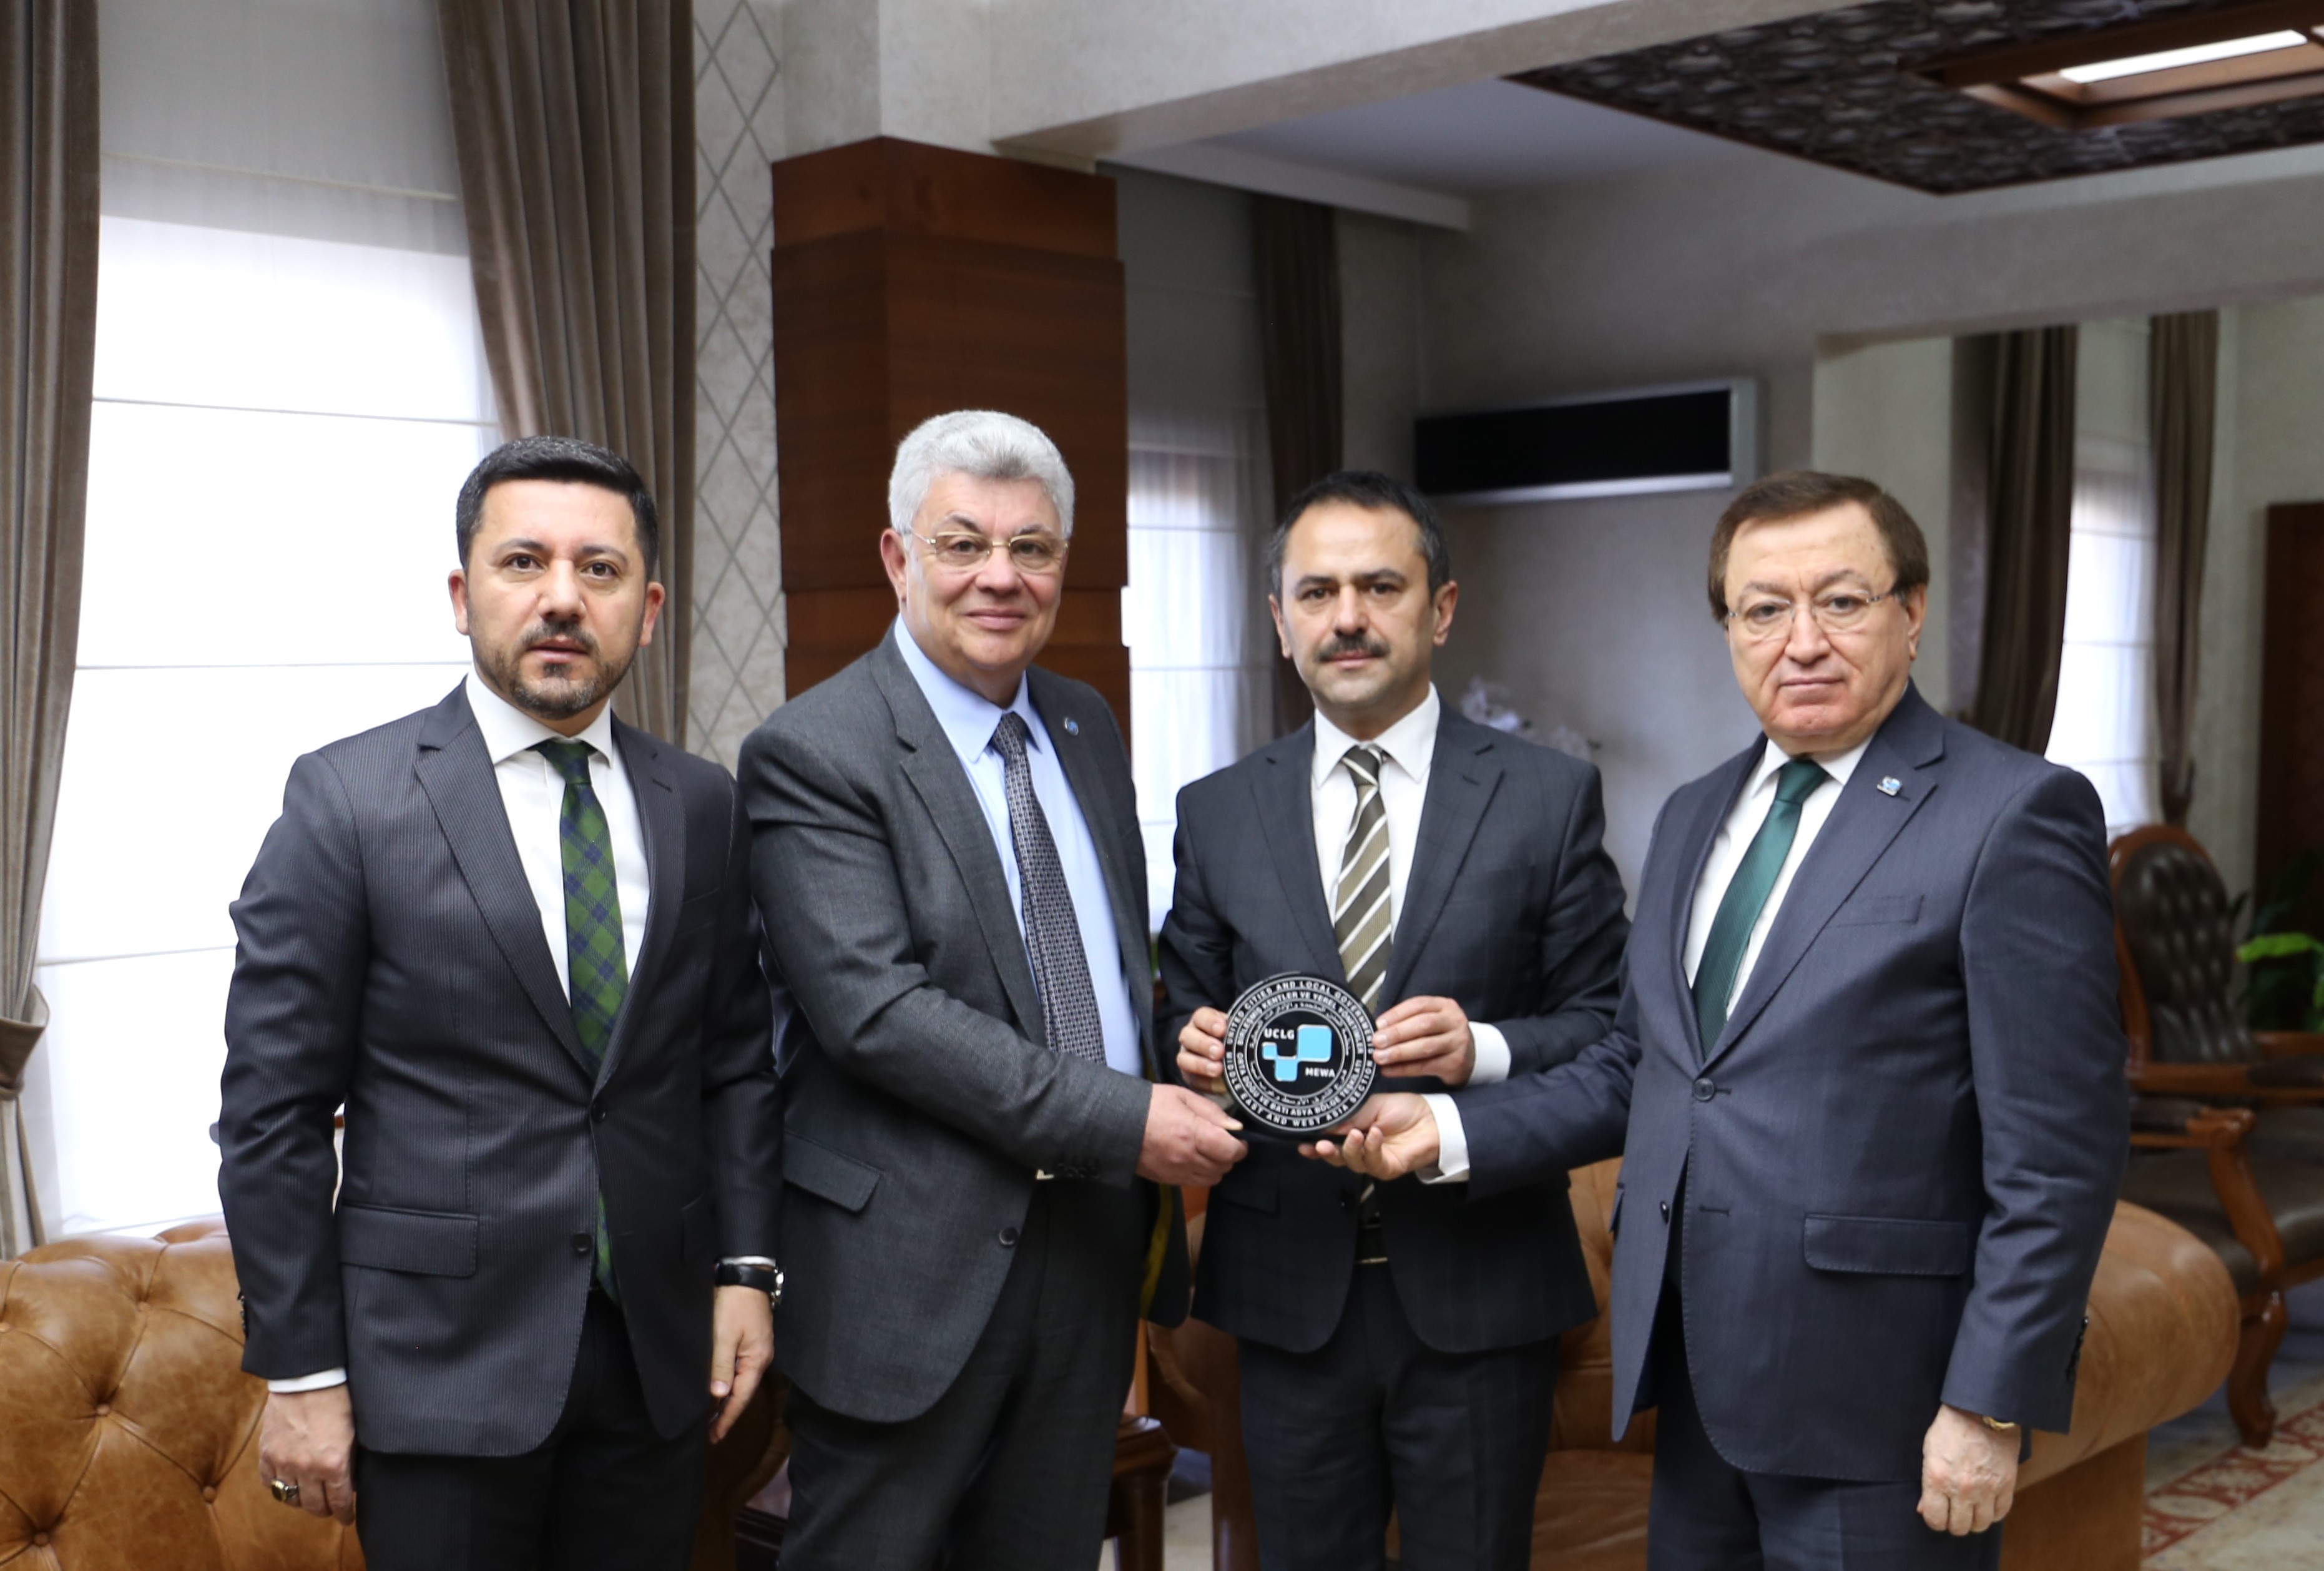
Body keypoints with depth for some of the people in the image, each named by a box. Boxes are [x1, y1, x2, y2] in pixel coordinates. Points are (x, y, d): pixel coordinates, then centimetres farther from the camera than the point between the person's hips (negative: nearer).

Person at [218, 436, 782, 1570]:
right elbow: (274, 1107, -7)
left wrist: (746, 1266, 3)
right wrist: (300, 1372, -7)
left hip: (660, 1352, 4)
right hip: (441, 1358, -3)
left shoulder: (701, 806, 4)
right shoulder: (347, 798, -8)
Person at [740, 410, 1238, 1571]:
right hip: (914, 1268, -6)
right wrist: (1123, 1123, -22)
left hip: (1095, 1244, 7)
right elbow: (875, 1009, -21)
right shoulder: (811, 753, -13)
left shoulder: (1088, 727, 11)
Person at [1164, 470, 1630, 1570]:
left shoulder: (1549, 797, -2)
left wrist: (1487, 1051, -21)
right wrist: (1196, 1045, -13)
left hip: (1478, 1289, -2)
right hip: (1287, 1286, 2)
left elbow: (1608, 1025, -2)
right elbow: (1186, 1009, 9)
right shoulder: (1217, 814, 5)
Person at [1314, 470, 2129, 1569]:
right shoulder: (1694, 816, 13)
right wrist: (1450, 1130, 3)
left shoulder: (2014, 815, -10)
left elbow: (2056, 1150, -13)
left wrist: (1993, 1407, -15)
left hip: (1876, 1402, -6)